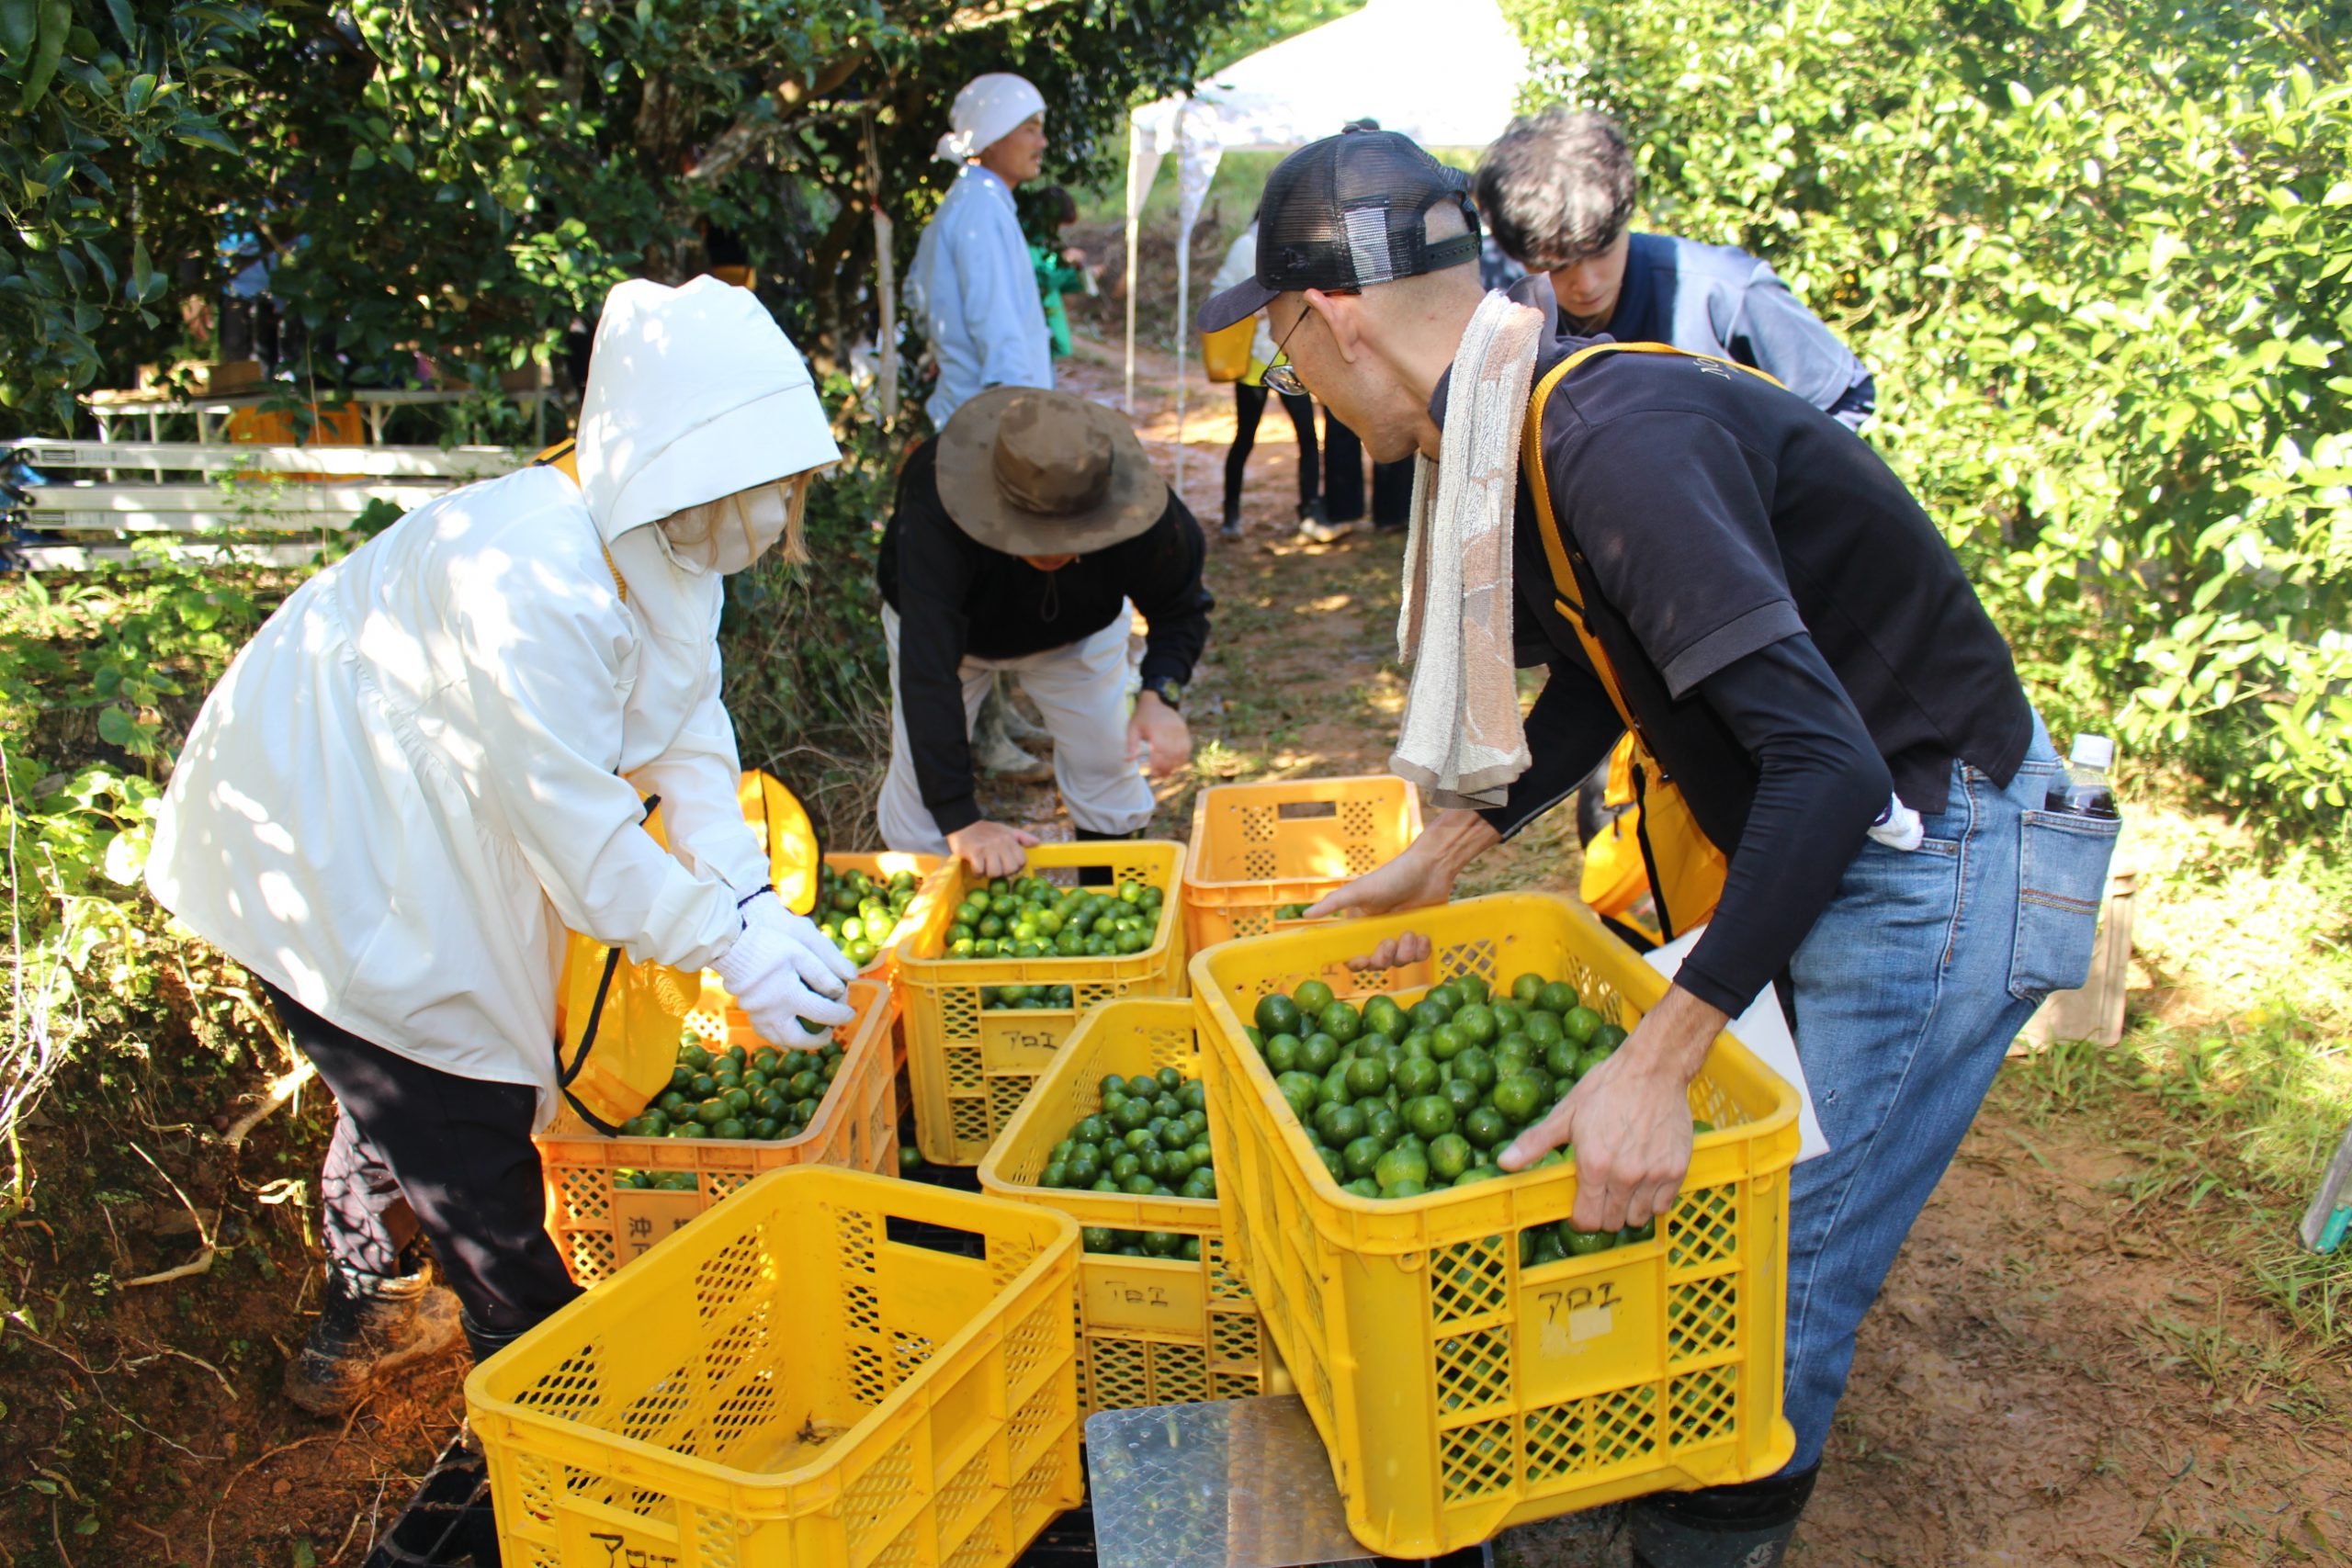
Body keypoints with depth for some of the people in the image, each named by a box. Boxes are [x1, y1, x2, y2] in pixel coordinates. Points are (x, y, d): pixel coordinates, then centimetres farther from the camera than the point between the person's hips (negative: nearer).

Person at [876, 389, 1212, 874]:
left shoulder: (1143, 519, -37)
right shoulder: (934, 519, -46)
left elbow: (1180, 609, -18)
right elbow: (927, 674, -50)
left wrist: (1161, 696, -39)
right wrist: (960, 821, -56)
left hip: (1078, 630, 2)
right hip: (950, 625, -2)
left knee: (1107, 774, 0)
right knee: (921, 790, -7)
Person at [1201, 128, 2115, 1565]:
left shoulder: (1614, 437, -31)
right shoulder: (1522, 429, 1)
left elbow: (1829, 764, -36)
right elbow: (1600, 676, 16)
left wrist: (1655, 1066, -35)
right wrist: (1446, 854, 13)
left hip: (1934, 865, -9)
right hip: (1817, 844, 9)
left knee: (1788, 1257, 2)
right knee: (1713, 1191, 20)